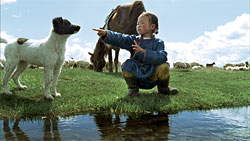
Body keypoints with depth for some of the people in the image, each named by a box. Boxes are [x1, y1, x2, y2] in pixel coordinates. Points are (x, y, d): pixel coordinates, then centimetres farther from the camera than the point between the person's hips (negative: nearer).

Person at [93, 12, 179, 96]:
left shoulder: (158, 42, -2)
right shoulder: (134, 40, 4)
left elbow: (162, 56, -21)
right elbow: (119, 39, -12)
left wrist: (144, 51, -31)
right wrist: (106, 34, -31)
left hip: (152, 78, -1)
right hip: (136, 74, 1)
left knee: (164, 66, -25)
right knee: (127, 65, -24)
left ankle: (163, 88, 5)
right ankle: (133, 88, 0)